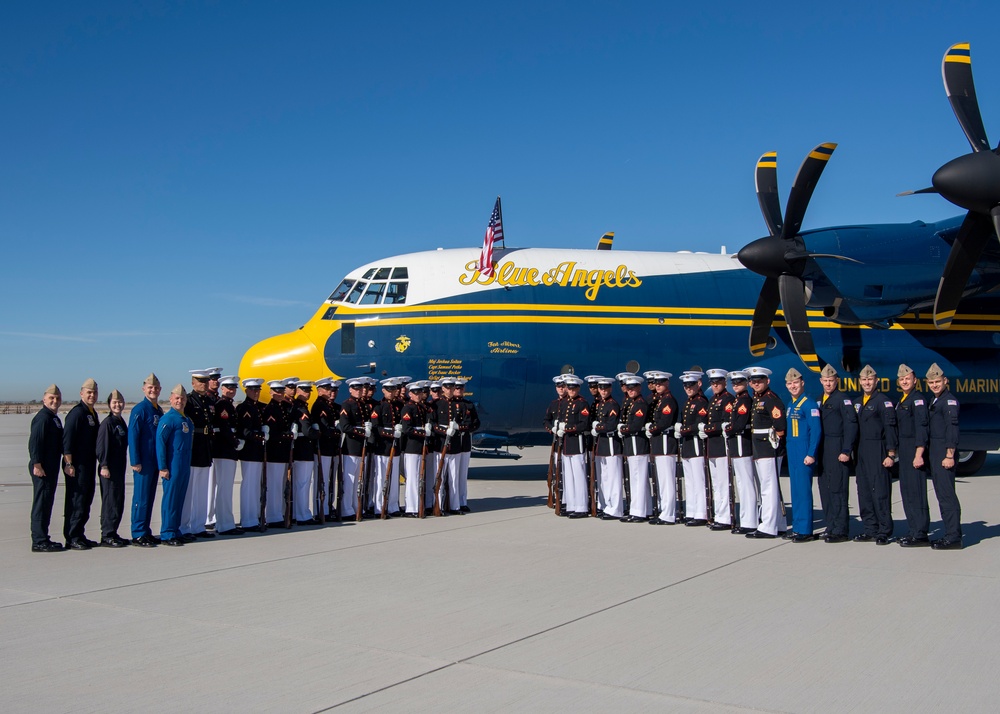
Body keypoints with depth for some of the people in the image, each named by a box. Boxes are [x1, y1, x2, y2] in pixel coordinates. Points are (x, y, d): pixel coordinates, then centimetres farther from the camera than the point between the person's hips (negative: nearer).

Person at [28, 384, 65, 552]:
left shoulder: (55, 418, 17)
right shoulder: (42, 417, -12)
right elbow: (34, 442, -20)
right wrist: (37, 464, -22)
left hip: (52, 467, 10)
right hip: (41, 468, -10)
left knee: (47, 502, 13)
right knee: (41, 503, -7)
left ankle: (42, 538, 20)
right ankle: (39, 541, -4)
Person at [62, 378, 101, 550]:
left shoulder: (93, 413, 16)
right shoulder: (77, 413, -11)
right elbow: (67, 439, -17)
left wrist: (97, 461, 20)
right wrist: (69, 464, -21)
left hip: (89, 465, 9)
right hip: (77, 465, -9)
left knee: (86, 501, 12)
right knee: (76, 501, -5)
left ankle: (79, 535, 20)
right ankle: (72, 538, 0)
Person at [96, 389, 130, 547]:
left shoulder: (121, 422, 15)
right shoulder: (107, 423, -10)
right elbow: (102, 446, -15)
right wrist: (104, 466, -20)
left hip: (119, 468, 9)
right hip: (109, 469, -9)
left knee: (119, 502, 11)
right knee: (110, 501, -6)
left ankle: (113, 533, 19)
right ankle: (106, 536, -2)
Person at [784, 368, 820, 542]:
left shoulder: (809, 404, -11)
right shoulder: (790, 405, 15)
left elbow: (816, 431, -15)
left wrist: (811, 454, -19)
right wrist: (787, 447, 14)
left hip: (804, 453, -8)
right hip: (792, 453, 8)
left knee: (803, 490, -6)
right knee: (795, 490, 11)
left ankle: (805, 530, -2)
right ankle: (797, 528, 18)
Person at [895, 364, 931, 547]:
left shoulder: (918, 400, -10)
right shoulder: (900, 402, 17)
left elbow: (921, 428, -17)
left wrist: (919, 455, -22)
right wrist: (896, 451, 17)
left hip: (915, 450, -9)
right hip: (904, 450, 9)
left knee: (916, 491, -9)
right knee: (906, 491, 11)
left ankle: (921, 535, -6)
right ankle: (914, 531, 17)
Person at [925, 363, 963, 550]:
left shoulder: (949, 401, -10)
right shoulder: (934, 402, 19)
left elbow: (952, 429, -17)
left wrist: (949, 455, -21)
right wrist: (929, 453, 17)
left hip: (944, 453, -10)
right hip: (934, 453, 10)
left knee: (947, 494, -10)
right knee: (942, 494, 11)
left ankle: (954, 537, -9)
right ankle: (950, 534, 17)